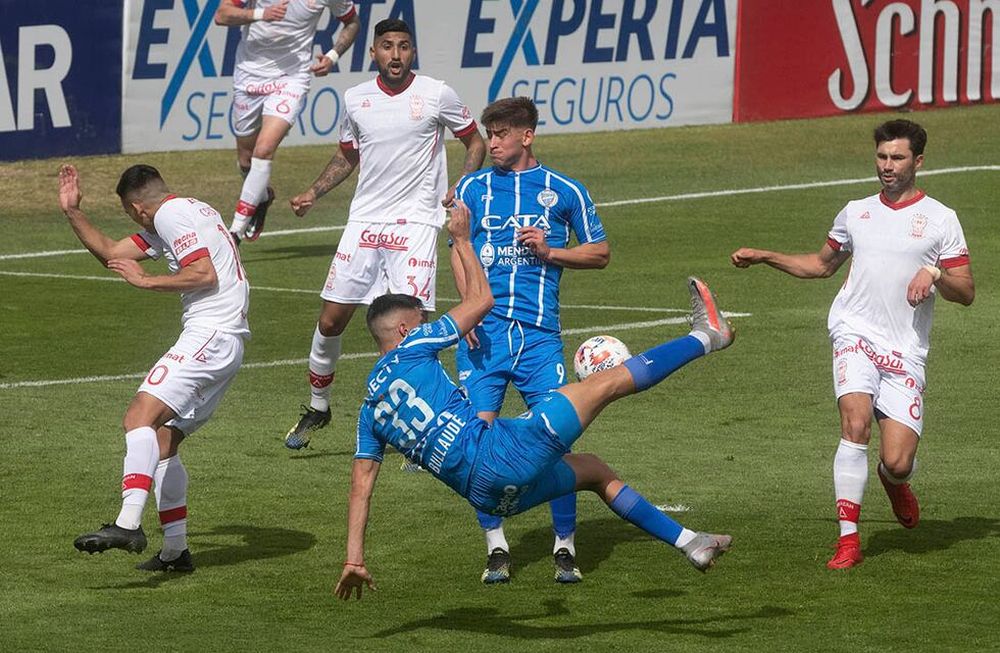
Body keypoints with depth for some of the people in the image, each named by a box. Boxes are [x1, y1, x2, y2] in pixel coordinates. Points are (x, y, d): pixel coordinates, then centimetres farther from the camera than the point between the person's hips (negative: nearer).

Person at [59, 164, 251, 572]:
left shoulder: (171, 215, -5)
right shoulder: (182, 213, 26)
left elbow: (204, 275, -17)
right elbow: (111, 253, 28)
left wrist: (145, 280, -8)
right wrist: (73, 212, 21)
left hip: (211, 335, -11)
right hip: (225, 342, 11)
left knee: (140, 418, -23)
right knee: (162, 442, 13)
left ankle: (128, 524, -38)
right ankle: (175, 551, 15)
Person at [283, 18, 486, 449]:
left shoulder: (436, 96, -3)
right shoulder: (356, 99, 8)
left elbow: (475, 142, 9)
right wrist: (313, 194, 10)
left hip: (416, 220, -4)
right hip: (364, 219, 4)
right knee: (330, 320, 4)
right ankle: (317, 408, 25)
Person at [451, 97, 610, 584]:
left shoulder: (563, 191, 7)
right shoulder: (473, 188, 12)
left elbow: (600, 252, 13)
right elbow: (459, 252, 11)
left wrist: (549, 251, -5)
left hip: (539, 331, -1)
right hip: (484, 329, 1)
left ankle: (565, 548, 5)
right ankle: (495, 547, 5)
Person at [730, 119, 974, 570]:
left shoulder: (940, 219, 5)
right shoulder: (855, 213, 15)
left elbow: (966, 292, 3)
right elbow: (822, 264, 32)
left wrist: (934, 274, -17)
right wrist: (763, 257, 22)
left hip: (906, 352, -2)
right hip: (855, 334, 2)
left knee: (897, 462, -10)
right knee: (856, 421, -25)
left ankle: (894, 482, 31)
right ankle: (848, 539, -20)